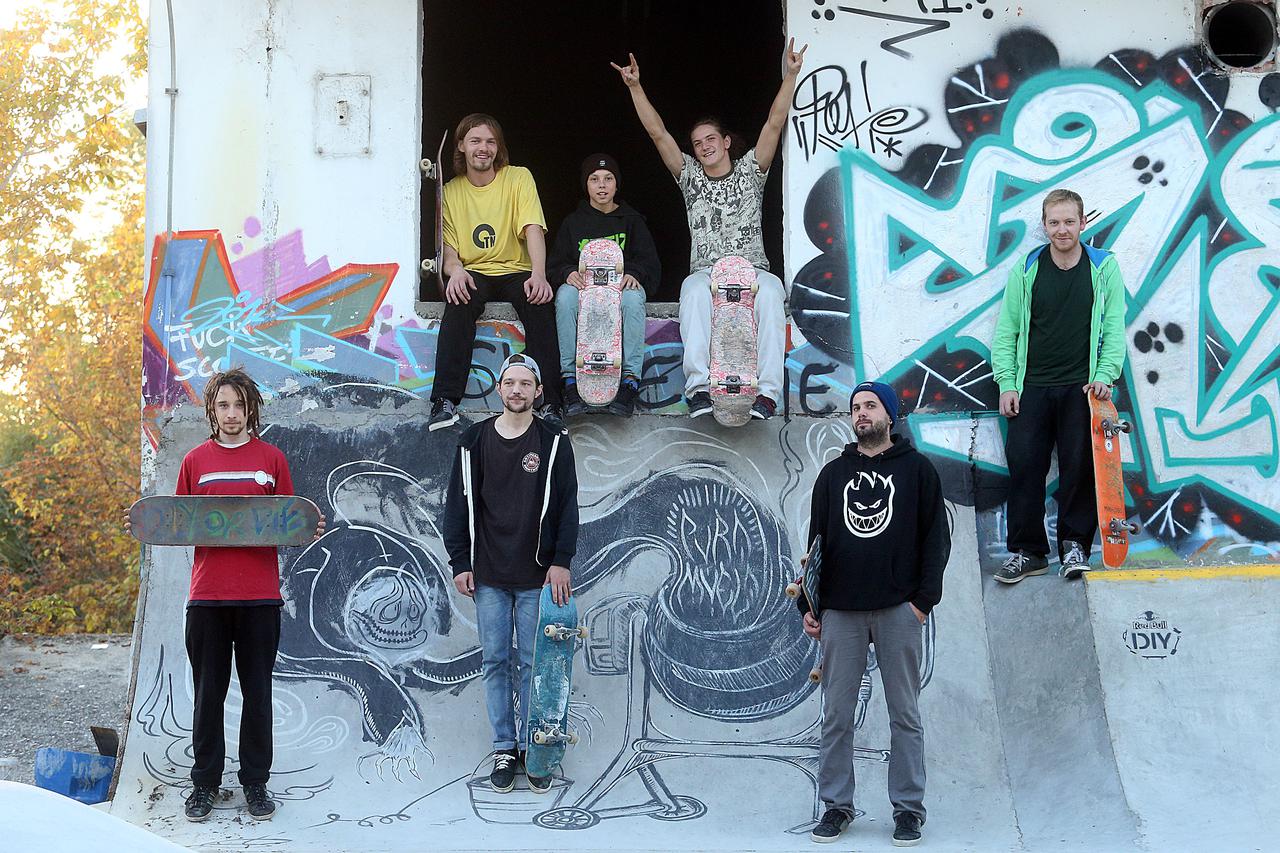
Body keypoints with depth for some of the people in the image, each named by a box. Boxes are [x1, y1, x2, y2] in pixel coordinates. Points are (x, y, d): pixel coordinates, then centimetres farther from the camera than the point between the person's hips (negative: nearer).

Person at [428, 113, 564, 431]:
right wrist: (455, 269, -22)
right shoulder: (450, 191, 8)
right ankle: (445, 402, -37)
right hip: (474, 274, 1)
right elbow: (448, 246, 4)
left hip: (516, 271, -1)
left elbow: (533, 229, -13)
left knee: (540, 302, -33)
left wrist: (539, 274, -31)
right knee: (458, 301, -33)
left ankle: (550, 404, -34)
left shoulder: (519, 178, 1)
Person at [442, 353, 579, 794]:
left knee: (533, 664, 3)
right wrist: (460, 562, 1)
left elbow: (567, 505, 0)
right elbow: (458, 504, 7)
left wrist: (561, 562, -7)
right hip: (488, 576, 2)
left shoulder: (554, 441, 1)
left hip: (537, 577, -1)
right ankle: (504, 749, 13)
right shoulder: (474, 440, 5)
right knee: (495, 662, 5)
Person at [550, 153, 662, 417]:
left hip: (621, 285, -1)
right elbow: (556, 263, 11)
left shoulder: (632, 220, 17)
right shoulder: (573, 222, 19)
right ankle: (570, 379, -37)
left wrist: (632, 274, -18)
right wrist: (569, 273, -15)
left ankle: (630, 379, -39)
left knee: (633, 297, -38)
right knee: (566, 296, -36)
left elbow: (650, 264, 6)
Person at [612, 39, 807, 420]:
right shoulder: (690, 176, 18)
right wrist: (635, 87, 3)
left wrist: (790, 77, -3)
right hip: (706, 271, 0)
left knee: (770, 290, -36)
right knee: (695, 290, -37)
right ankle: (699, 388, -46)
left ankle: (768, 392, -43)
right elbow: (658, 133, 10)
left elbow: (774, 125, 6)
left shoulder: (750, 171, 15)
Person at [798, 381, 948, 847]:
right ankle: (836, 804, 12)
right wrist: (808, 604, 7)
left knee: (905, 715, 2)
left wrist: (924, 598, -7)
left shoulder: (917, 468, 6)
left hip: (898, 610, -2)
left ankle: (908, 807, 9)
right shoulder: (833, 473, 13)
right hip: (841, 611, 3)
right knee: (836, 715, 4)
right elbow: (817, 541, 13)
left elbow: (936, 538, 2)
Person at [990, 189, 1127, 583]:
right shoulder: (1026, 270, 5)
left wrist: (1104, 376, -9)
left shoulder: (1104, 268, 4)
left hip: (1081, 387, -1)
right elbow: (1006, 332, 7)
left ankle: (1074, 543, 10)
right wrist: (1006, 384, -1)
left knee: (1080, 464, -3)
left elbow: (1114, 330, 3)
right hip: (1031, 387, 1)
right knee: (1023, 463, -4)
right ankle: (1026, 551, 3)